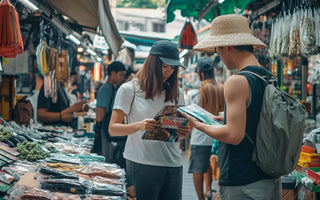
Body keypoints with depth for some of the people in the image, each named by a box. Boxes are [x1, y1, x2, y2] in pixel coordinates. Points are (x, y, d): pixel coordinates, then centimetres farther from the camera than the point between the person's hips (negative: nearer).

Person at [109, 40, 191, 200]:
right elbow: (113, 129, -3)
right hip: (142, 164, -4)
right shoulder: (129, 90, 1)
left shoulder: (176, 93, 15)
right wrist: (139, 126, -21)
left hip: (173, 164, 4)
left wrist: (184, 133, -3)